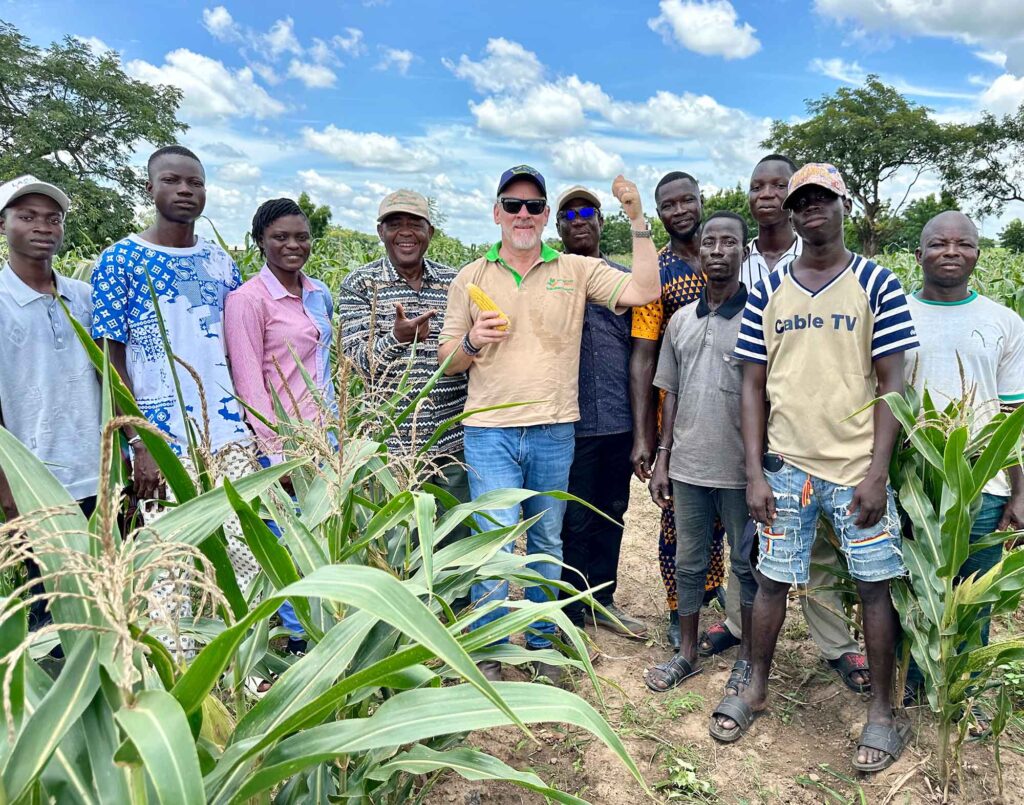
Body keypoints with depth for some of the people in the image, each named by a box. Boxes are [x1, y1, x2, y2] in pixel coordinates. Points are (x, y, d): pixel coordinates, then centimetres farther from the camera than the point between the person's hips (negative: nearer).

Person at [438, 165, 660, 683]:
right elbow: (448, 361, 9)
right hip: (490, 431, -1)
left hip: (555, 432, 1)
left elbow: (644, 291, -7)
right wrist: (472, 342, -13)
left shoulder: (577, 271, 6)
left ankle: (540, 643, 32)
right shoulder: (471, 278, 7)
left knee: (547, 544, 13)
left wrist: (637, 220, -10)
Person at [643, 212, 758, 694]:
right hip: (688, 466, 4)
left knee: (747, 563, 11)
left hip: (740, 468, -4)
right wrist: (662, 459, 8)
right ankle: (686, 654, 31)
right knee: (688, 563, 15)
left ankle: (748, 656, 29)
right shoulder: (681, 319, 8)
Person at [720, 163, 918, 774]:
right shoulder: (768, 290, 5)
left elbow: (892, 385, -4)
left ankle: (883, 711, 24)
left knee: (874, 584, 6)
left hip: (858, 467, -1)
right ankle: (757, 689, 30)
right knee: (772, 579, 10)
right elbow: (754, 385, 5)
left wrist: (877, 474, -11)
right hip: (786, 466, 2)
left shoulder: (877, 284, -1)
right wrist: (755, 472, -2)